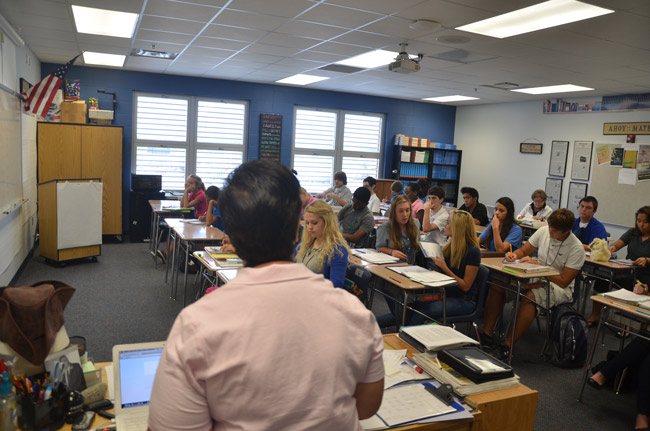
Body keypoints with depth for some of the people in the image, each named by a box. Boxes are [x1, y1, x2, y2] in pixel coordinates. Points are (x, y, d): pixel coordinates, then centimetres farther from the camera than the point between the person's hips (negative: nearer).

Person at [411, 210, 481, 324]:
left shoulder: (472, 251, -15)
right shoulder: (451, 246, 7)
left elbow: (465, 286, -14)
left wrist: (444, 268, -20)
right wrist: (437, 262, -3)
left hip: (464, 300, -7)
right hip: (446, 293, 7)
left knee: (421, 312, -25)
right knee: (413, 305, -17)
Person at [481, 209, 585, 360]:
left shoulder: (576, 248, -15)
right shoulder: (543, 231, -1)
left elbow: (563, 281, -17)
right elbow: (523, 251, 11)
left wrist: (537, 265, -21)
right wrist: (514, 255, -13)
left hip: (559, 287, -6)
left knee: (529, 297, -37)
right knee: (497, 284, -16)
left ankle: (508, 346, -30)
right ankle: (487, 333, -12)